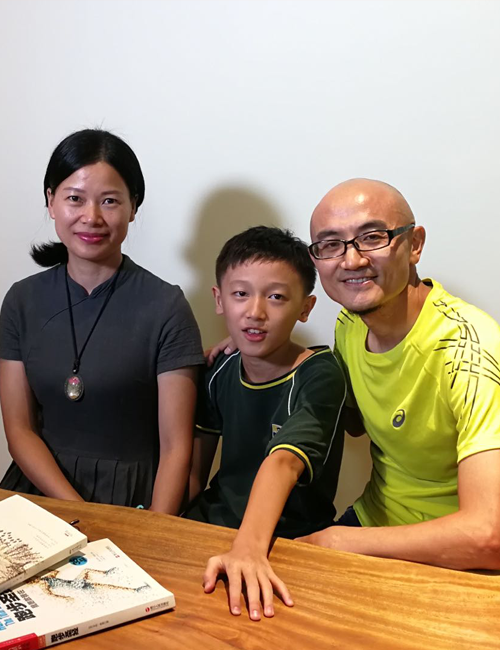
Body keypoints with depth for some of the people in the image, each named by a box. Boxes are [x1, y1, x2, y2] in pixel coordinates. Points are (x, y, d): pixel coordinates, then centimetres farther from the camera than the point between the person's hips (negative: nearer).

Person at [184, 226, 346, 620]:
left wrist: (249, 547, -45)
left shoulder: (319, 376, -15)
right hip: (214, 525, 5)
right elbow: (195, 469, 10)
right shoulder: (221, 372, 2)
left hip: (288, 543, -5)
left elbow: (282, 462, -31)